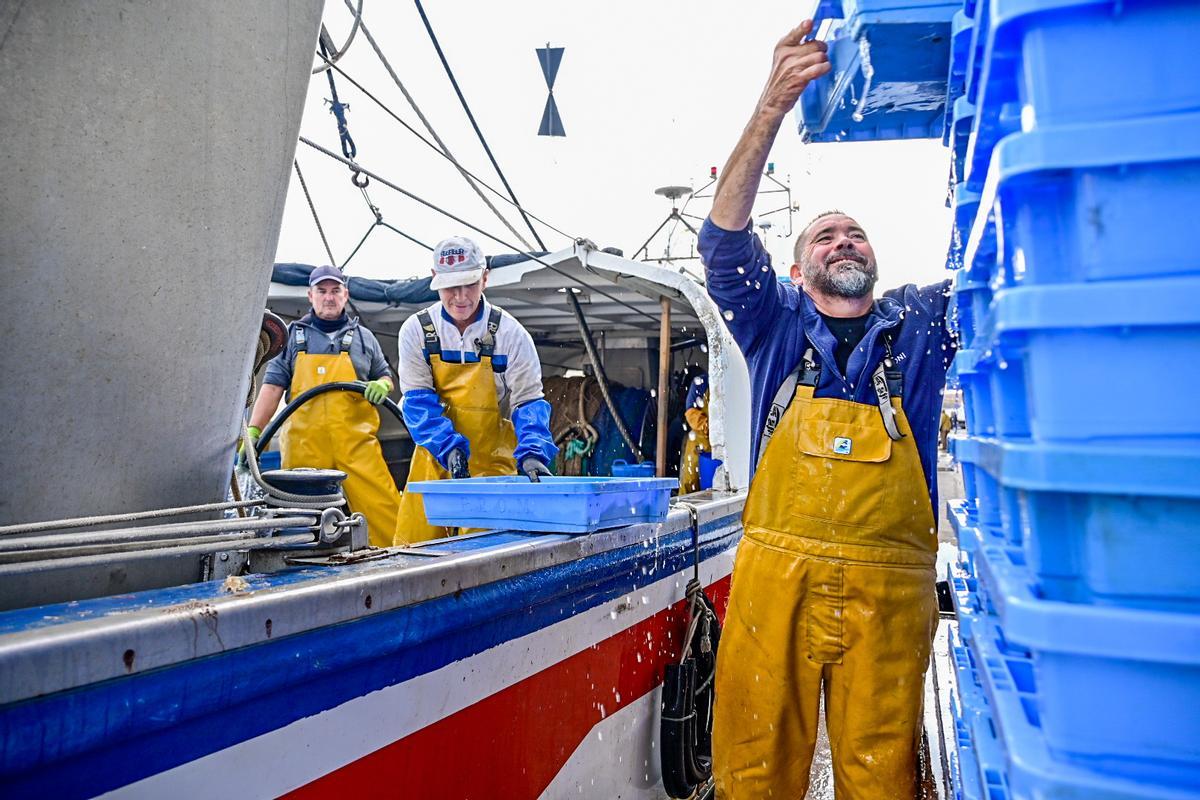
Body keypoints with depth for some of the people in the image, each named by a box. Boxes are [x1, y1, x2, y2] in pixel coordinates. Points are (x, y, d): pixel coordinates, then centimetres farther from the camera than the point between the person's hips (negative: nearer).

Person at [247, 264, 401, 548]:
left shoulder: (363, 337, 17)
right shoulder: (293, 336, 14)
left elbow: (385, 376, 23)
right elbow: (273, 386, 8)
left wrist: (381, 386, -2)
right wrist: (253, 431, -3)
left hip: (357, 442, 0)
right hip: (304, 445, 0)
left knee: (382, 508, -11)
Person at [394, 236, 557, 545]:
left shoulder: (510, 333, -7)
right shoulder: (416, 330, -2)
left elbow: (528, 401, -7)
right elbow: (418, 400, -6)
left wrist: (532, 452, -24)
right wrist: (447, 447, -21)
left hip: (492, 461, -1)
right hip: (435, 457, 2)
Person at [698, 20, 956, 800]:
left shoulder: (921, 324, 15)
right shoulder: (778, 326, 10)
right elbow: (725, 239, -3)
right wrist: (773, 106, -15)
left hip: (889, 588, 1)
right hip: (775, 577, 0)